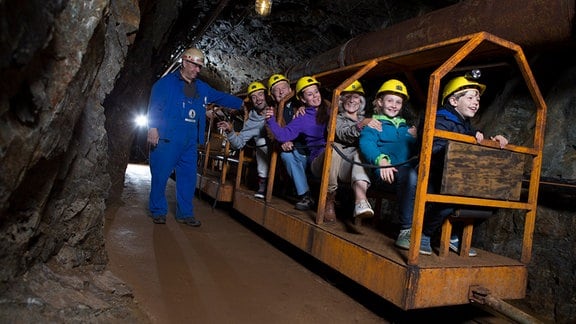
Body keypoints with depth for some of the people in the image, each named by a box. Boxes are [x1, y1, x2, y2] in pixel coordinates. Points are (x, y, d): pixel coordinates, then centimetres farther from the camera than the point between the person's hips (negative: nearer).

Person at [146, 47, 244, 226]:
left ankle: (185, 213, 18)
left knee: (188, 177, 7)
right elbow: (154, 106, -6)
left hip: (190, 142, 6)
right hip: (167, 138, -5)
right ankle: (158, 211, 15)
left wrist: (242, 104, 18)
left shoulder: (202, 88, 17)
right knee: (160, 175, -1)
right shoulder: (166, 83, 0)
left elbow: (221, 97, 23)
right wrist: (153, 128, -15)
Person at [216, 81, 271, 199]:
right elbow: (238, 143, -2)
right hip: (264, 154, 1)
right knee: (262, 141, -25)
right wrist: (230, 131, -19)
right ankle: (262, 183, -15)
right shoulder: (251, 122, 1)